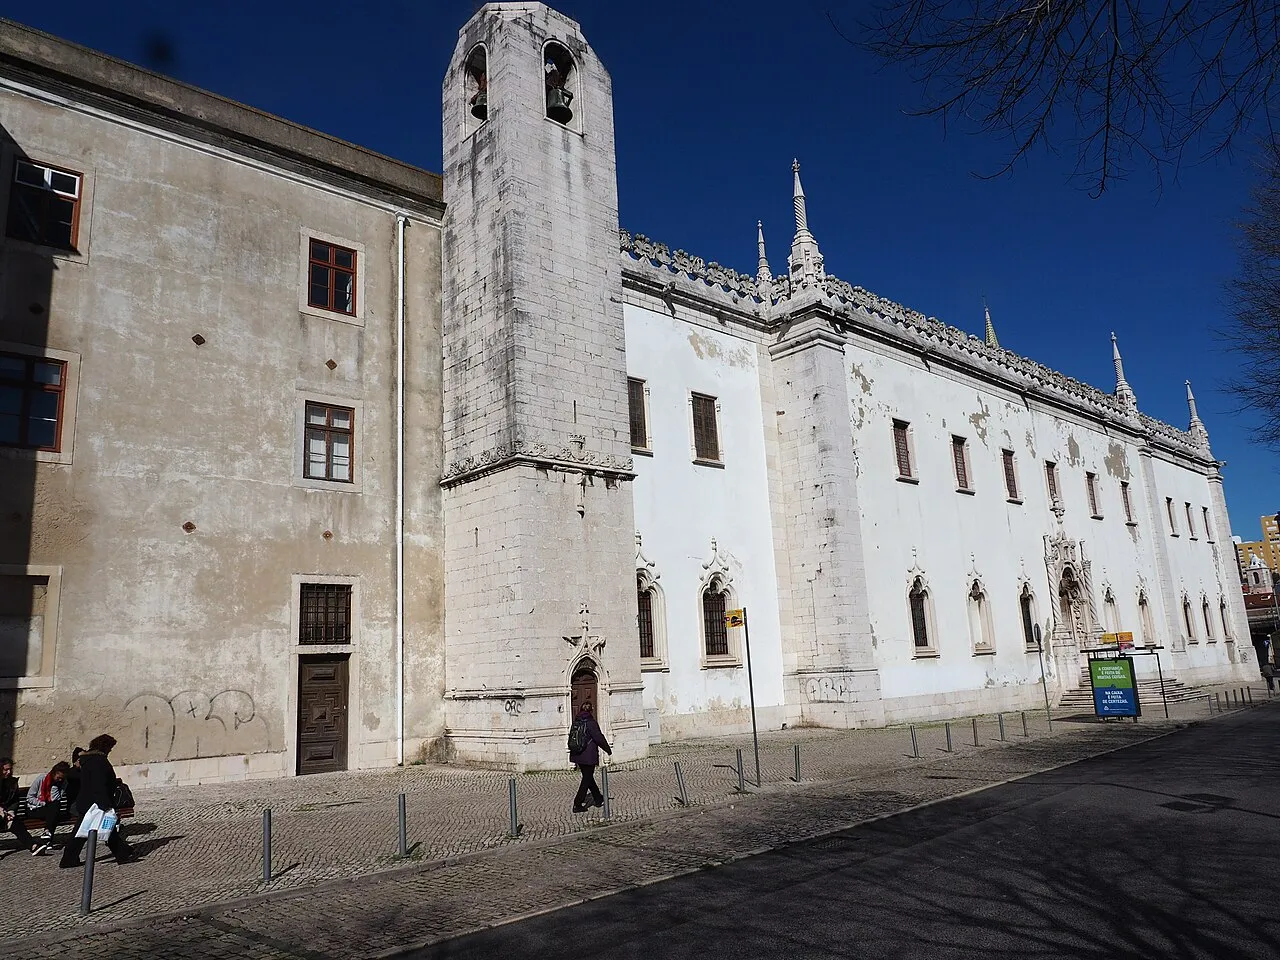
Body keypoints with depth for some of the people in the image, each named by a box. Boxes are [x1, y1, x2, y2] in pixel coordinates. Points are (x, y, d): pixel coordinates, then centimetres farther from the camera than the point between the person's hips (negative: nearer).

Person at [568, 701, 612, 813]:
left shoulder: (576, 722, 3)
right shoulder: (590, 722, -16)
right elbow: (599, 738, -14)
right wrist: (608, 749, -1)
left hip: (577, 755, 7)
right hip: (588, 756, -7)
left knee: (588, 777, 18)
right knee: (587, 779, 3)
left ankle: (598, 799, 33)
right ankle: (577, 805, 1)